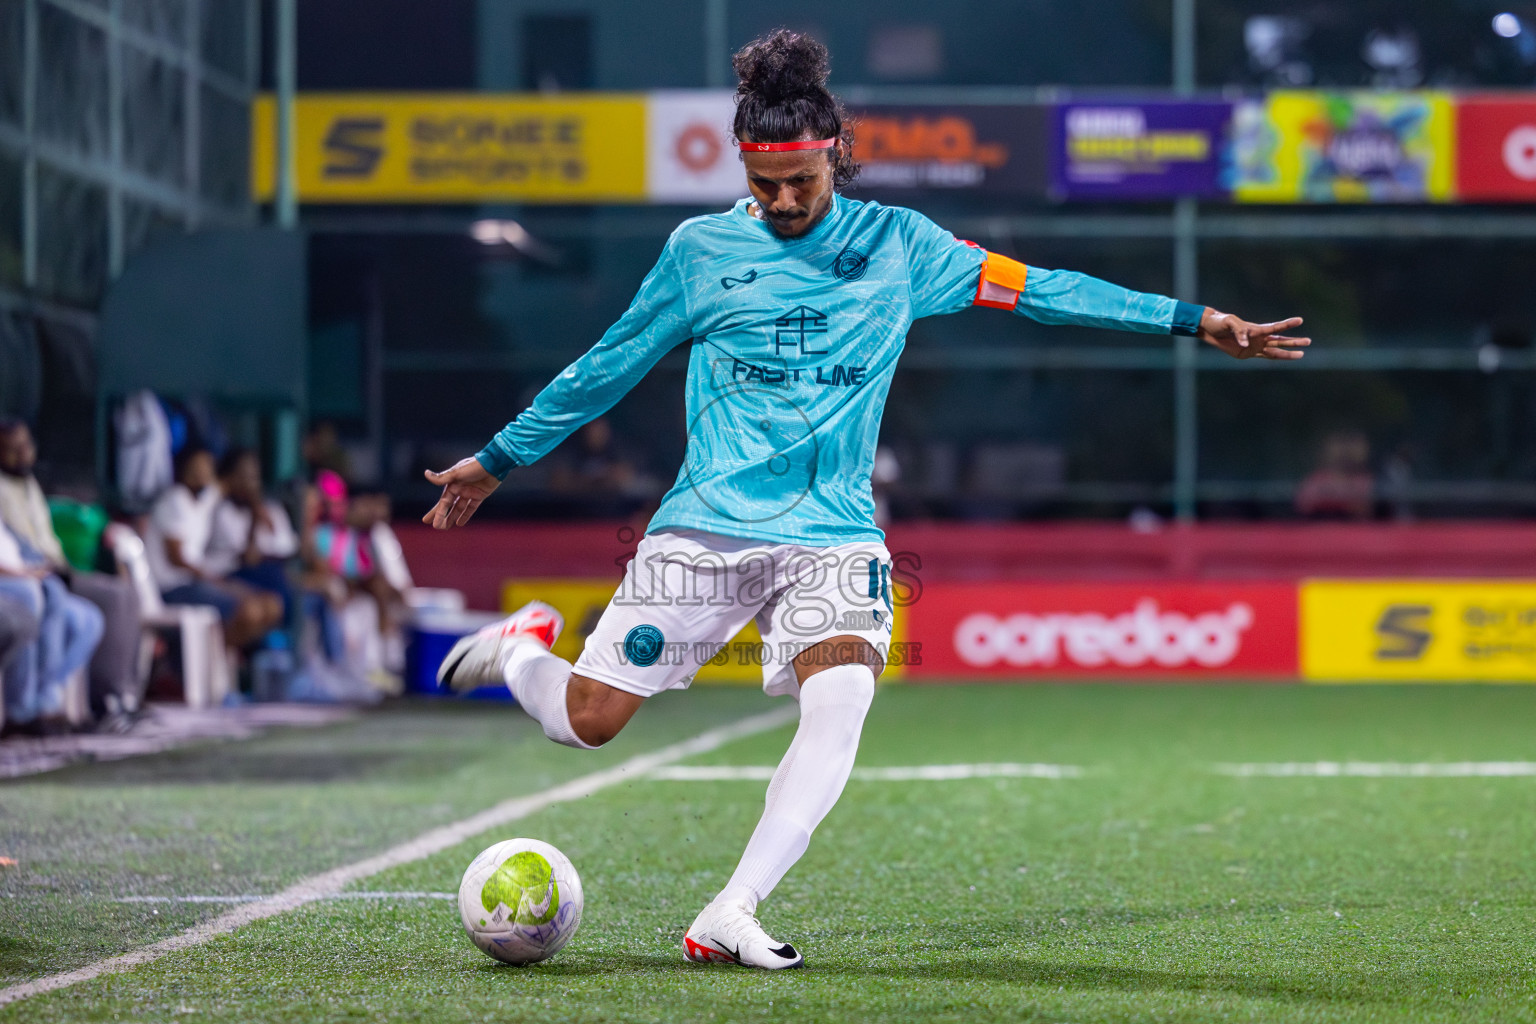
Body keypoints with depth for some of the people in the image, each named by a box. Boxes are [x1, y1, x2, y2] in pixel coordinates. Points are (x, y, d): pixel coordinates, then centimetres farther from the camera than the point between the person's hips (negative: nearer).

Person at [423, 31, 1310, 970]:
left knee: (841, 701, -27)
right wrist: (498, 460, 19)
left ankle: (729, 919, -26)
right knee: (588, 721, -5)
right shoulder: (701, 250, 4)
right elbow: (608, 368, 14)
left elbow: (1038, 288, 8)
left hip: (833, 533, 1)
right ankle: (523, 648, 31)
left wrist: (1198, 321, 5)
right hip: (705, 527, 0)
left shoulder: (897, 244, 6)